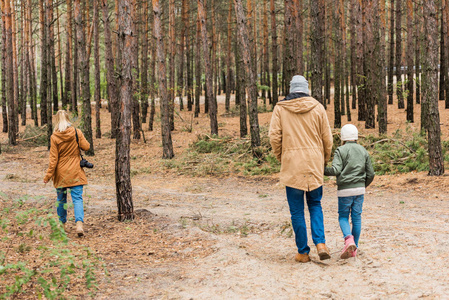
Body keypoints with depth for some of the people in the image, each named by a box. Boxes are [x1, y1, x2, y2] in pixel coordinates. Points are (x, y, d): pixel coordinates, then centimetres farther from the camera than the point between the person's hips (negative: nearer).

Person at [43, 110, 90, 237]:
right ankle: (79, 223, -20)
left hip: (61, 174, 0)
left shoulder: (54, 137, -10)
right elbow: (86, 147, -3)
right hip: (75, 173, 0)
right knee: (77, 199, -1)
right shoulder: (77, 132, -8)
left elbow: (53, 158, -8)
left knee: (61, 199, 16)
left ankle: (63, 224, 28)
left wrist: (48, 175, -1)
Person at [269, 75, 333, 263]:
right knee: (315, 205, 17)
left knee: (297, 210, 6)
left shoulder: (280, 108, 0)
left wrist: (280, 158, 10)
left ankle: (303, 252, 10)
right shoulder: (318, 108, 3)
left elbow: (274, 137, -5)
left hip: (291, 165, -1)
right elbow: (327, 139, 3)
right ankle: (320, 243, -1)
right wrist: (324, 160, 17)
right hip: (314, 163, 2)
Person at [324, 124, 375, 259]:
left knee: (343, 217, 7)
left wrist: (322, 170, -2)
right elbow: (370, 174, 10)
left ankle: (349, 239, -19)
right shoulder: (363, 151, 10)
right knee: (356, 217, 9)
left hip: (345, 190, -4)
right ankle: (354, 249, 12)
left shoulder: (340, 150, -4)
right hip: (360, 189, 4)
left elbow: (336, 170, -17)